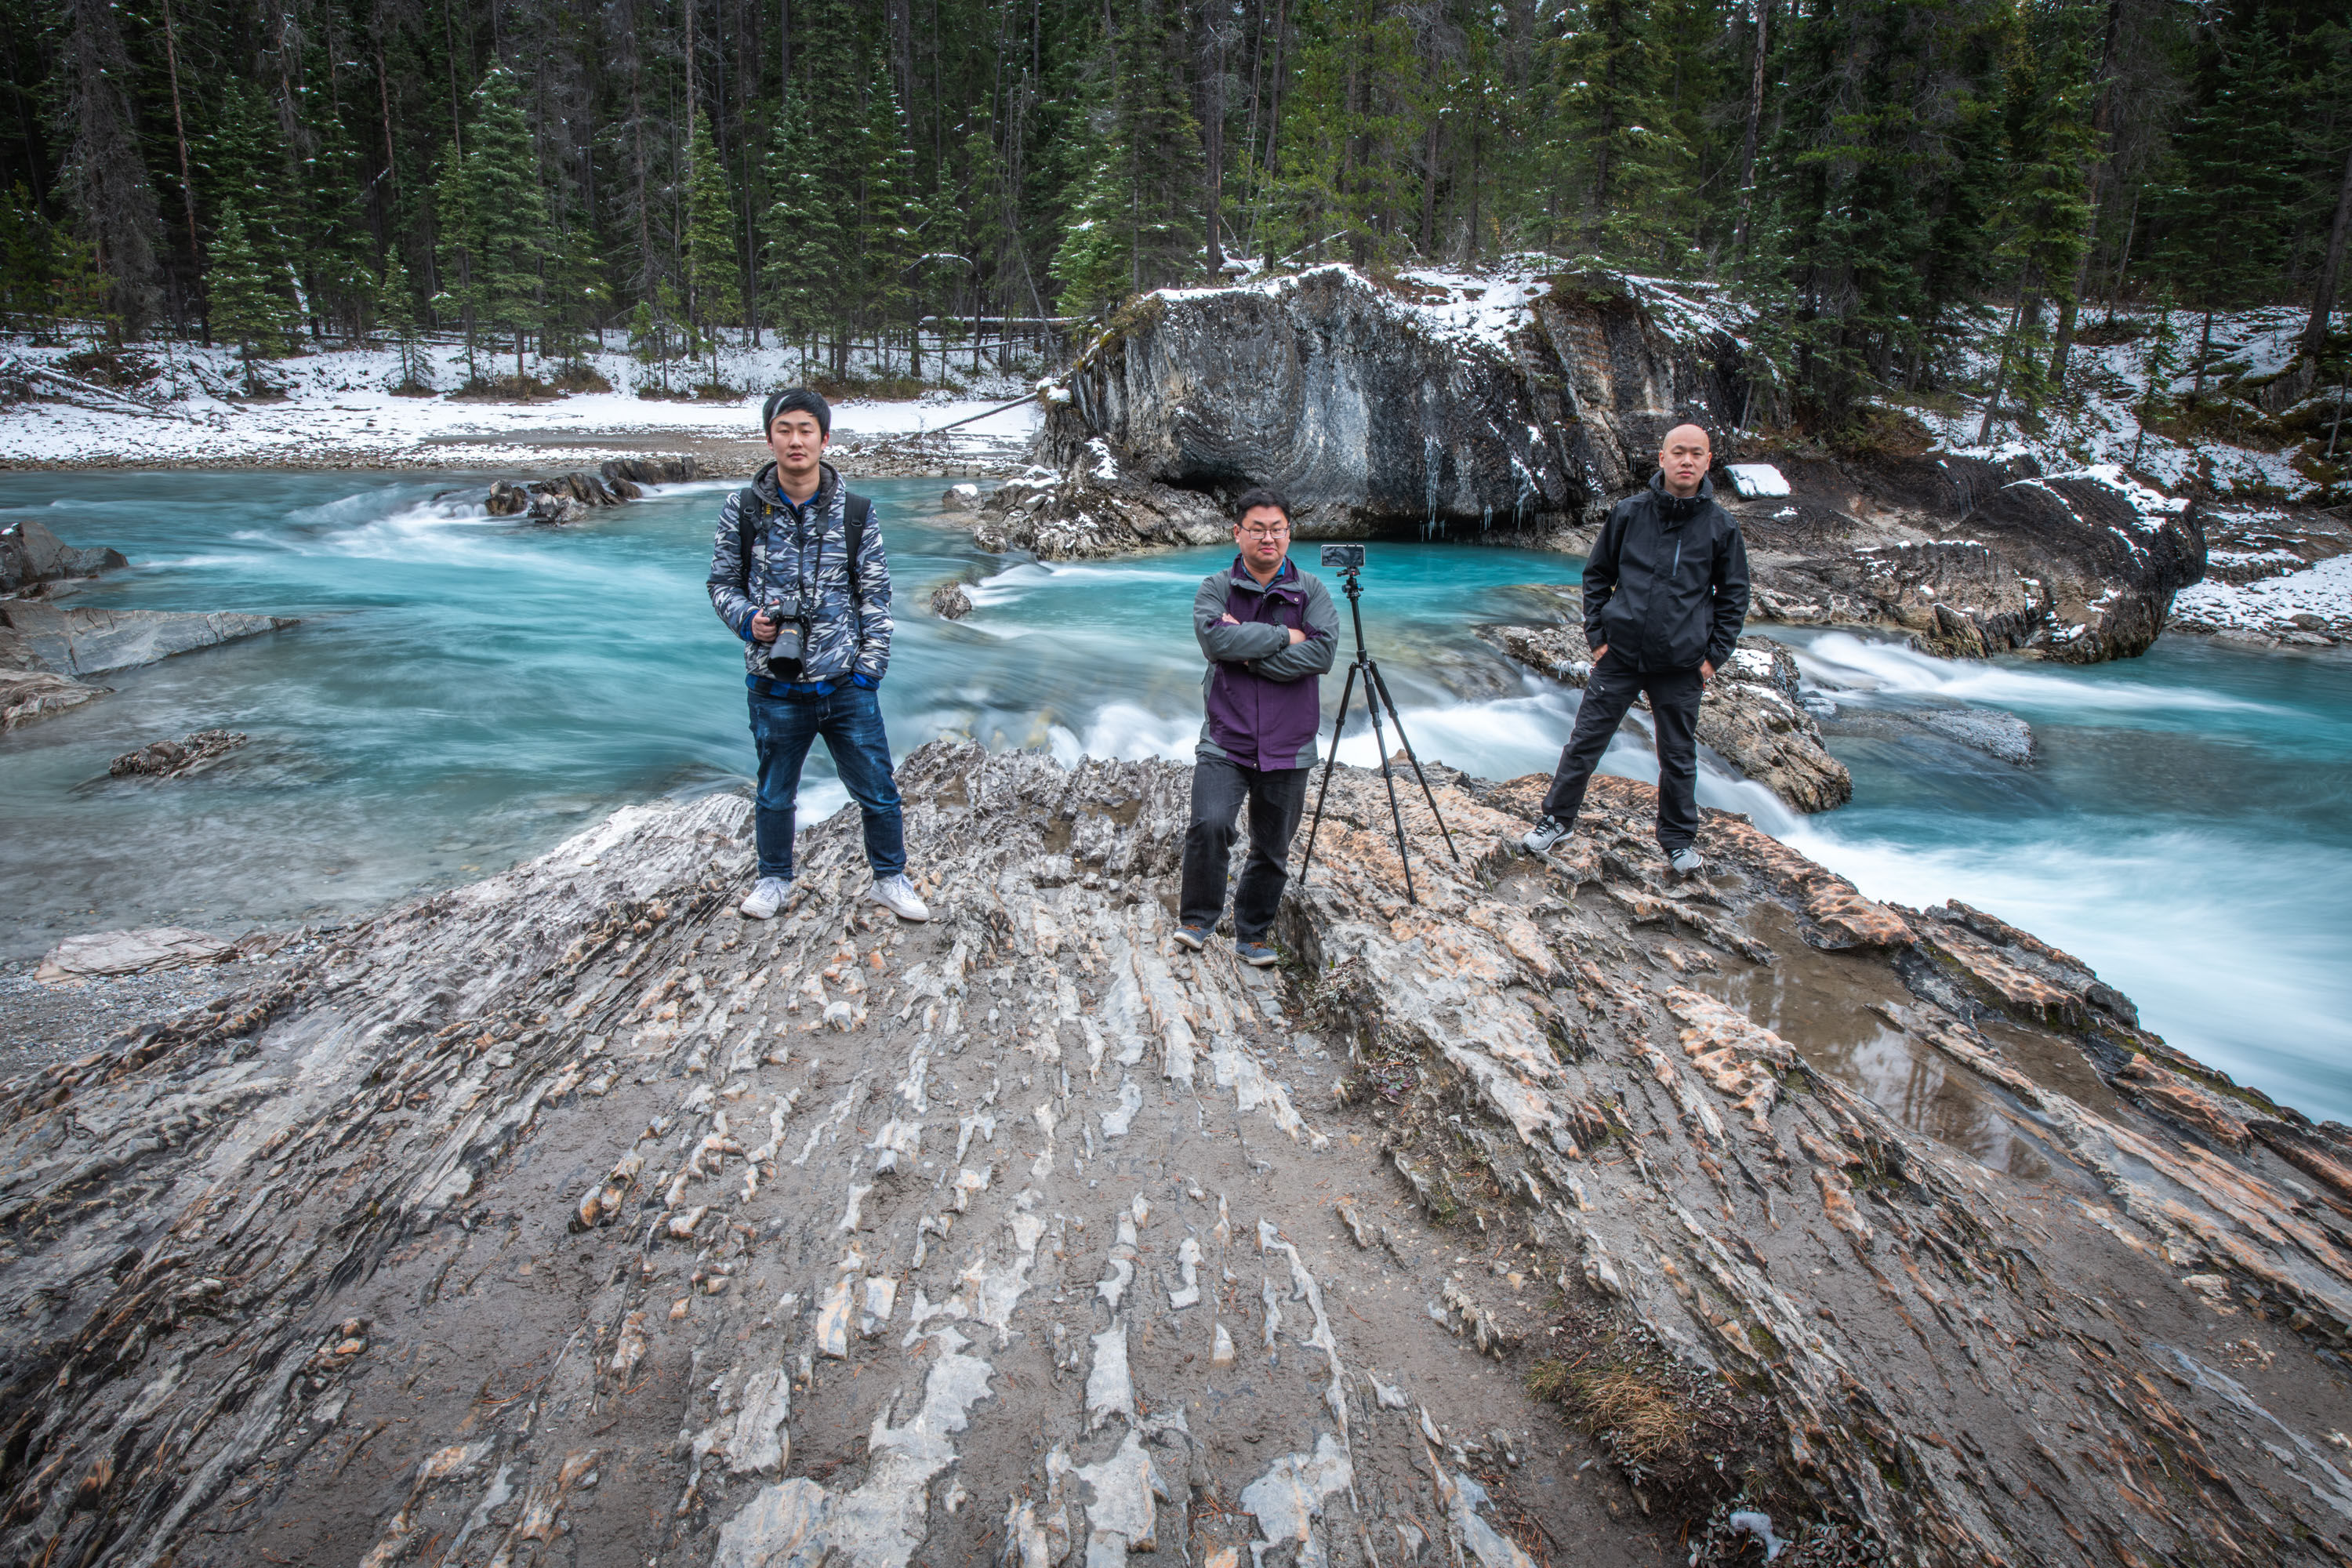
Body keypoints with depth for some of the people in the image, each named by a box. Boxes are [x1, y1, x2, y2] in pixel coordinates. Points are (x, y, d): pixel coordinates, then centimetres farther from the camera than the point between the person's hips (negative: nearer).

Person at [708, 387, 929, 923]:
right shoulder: (742, 509, -1)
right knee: (775, 794, 17)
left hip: (846, 684, 0)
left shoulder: (856, 512, -1)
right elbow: (723, 582, 8)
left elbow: (876, 595, 3)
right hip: (775, 684, 0)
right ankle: (774, 879, 39)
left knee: (878, 791, 7)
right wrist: (747, 619, -13)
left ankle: (890, 879, 28)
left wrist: (869, 669, -3)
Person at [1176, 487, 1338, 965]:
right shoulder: (1216, 587, 2)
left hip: (1287, 746, 2)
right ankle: (1197, 919, 1)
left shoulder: (1311, 592, 4)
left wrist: (1249, 652, -16)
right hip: (1224, 740, -2)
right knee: (1209, 824, -22)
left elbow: (1322, 653, -13)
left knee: (1272, 850, 10)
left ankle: (1252, 935, 30)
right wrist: (1282, 636, -14)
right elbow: (1215, 640, -19)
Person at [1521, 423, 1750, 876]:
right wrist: (1597, 634, 1)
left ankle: (1679, 839, 27)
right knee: (1584, 742, 5)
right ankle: (1556, 820, 21)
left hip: (1681, 667, 0)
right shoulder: (1629, 512, -2)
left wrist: (1715, 654, 1)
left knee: (1679, 757, 11)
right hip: (1619, 656, 0)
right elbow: (1596, 574, 8)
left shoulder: (1721, 526, -1)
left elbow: (1734, 594, 7)